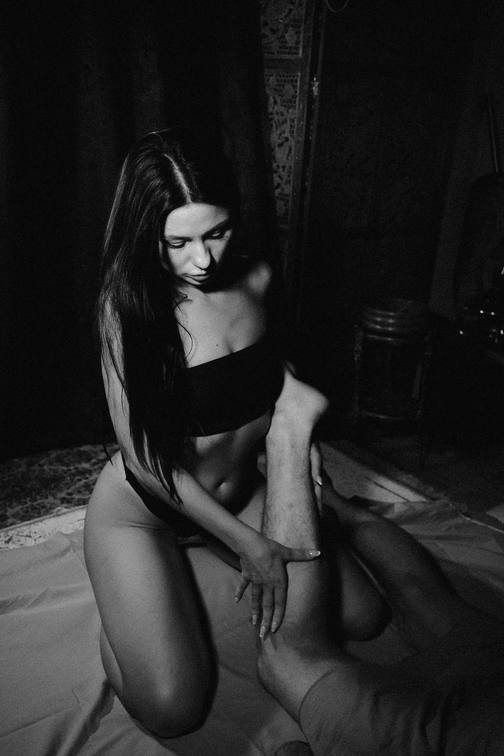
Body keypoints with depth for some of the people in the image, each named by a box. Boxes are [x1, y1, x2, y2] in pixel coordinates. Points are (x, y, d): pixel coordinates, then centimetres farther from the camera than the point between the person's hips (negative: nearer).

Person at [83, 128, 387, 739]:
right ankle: (121, 601, 14)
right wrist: (245, 542, -22)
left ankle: (200, 556, 22)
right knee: (173, 710, -17)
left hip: (240, 491, 6)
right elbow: (145, 457, -23)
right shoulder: (128, 303, -25)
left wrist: (289, 399, -9)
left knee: (363, 616, 5)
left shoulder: (255, 278, -10)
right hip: (142, 509, -5)